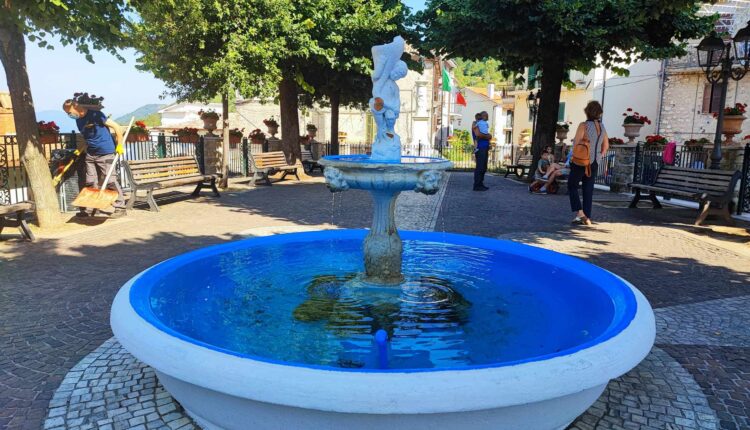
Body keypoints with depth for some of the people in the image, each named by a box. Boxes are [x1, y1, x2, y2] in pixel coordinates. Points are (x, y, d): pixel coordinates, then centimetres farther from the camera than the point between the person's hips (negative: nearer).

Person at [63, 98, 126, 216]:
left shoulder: (95, 114, -11)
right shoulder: (78, 120, 12)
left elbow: (116, 127, -11)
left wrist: (119, 145, -11)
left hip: (105, 153, -8)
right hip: (90, 154, 8)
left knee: (111, 181, -8)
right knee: (91, 183, 9)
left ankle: (120, 207, -2)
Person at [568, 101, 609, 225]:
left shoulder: (584, 125, -15)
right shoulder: (602, 127, 6)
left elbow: (576, 144, -16)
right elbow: (606, 146, 15)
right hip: (595, 163, 6)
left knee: (572, 186, 9)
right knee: (588, 190, 10)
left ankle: (579, 212, -4)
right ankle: (587, 218, 11)